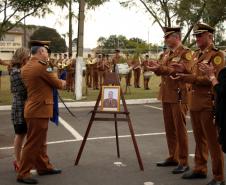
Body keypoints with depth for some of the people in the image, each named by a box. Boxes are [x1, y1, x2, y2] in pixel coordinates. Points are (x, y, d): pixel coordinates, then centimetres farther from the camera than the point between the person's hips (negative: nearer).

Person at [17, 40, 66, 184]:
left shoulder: (26, 67, 11)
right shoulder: (42, 66, -17)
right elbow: (57, 84, -9)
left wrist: (57, 81, 5)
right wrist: (62, 83, 12)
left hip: (33, 108, 10)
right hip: (39, 109, -10)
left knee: (40, 141, 18)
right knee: (33, 143, -3)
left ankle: (44, 166, 30)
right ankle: (23, 173, 3)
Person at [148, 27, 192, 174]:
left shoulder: (186, 53, -8)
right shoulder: (166, 54, 16)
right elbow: (162, 71, 18)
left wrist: (161, 68, -24)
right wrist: (155, 67, -4)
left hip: (179, 96, -7)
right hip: (166, 95, 8)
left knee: (180, 130, -2)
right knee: (169, 129, 13)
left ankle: (183, 162, 6)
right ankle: (173, 157, 25)